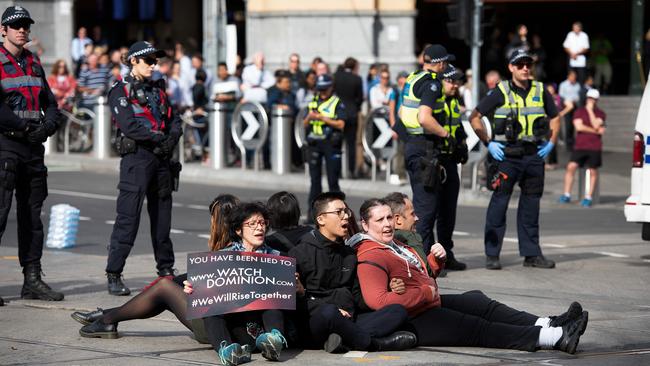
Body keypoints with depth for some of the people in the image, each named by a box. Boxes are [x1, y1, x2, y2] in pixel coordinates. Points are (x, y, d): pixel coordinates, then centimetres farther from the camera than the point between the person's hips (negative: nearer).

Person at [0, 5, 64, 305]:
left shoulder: (34, 63, 17)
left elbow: (50, 104, 18)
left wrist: (48, 125, -2)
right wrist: (24, 127, -17)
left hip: (33, 146, 7)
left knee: (32, 215, 9)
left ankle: (32, 280, 14)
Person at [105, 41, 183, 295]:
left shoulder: (157, 90, 18)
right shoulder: (121, 91, -3)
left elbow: (174, 120, 14)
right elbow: (129, 126, -15)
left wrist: (173, 136, -6)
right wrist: (158, 137, -15)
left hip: (161, 159, 7)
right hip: (136, 157, -7)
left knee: (162, 215, 12)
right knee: (128, 217, -10)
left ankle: (166, 269, 22)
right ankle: (114, 276, -8)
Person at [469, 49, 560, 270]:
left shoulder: (540, 91, 8)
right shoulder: (501, 93, -3)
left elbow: (555, 118, 22)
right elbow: (474, 118, -1)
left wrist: (551, 143, 9)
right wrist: (488, 144, -6)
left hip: (534, 155, 4)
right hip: (507, 155, -4)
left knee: (531, 205, 9)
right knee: (499, 204, -4)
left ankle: (532, 254, 16)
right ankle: (492, 255, 0)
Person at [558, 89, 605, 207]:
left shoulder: (600, 114, 7)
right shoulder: (579, 112, 9)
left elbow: (596, 125, -11)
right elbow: (579, 126, -6)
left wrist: (590, 110, -9)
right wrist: (596, 131, -8)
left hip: (595, 147, 0)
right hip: (580, 146, 1)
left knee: (593, 171, 1)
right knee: (571, 166, -11)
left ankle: (588, 197, 10)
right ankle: (566, 195, -3)